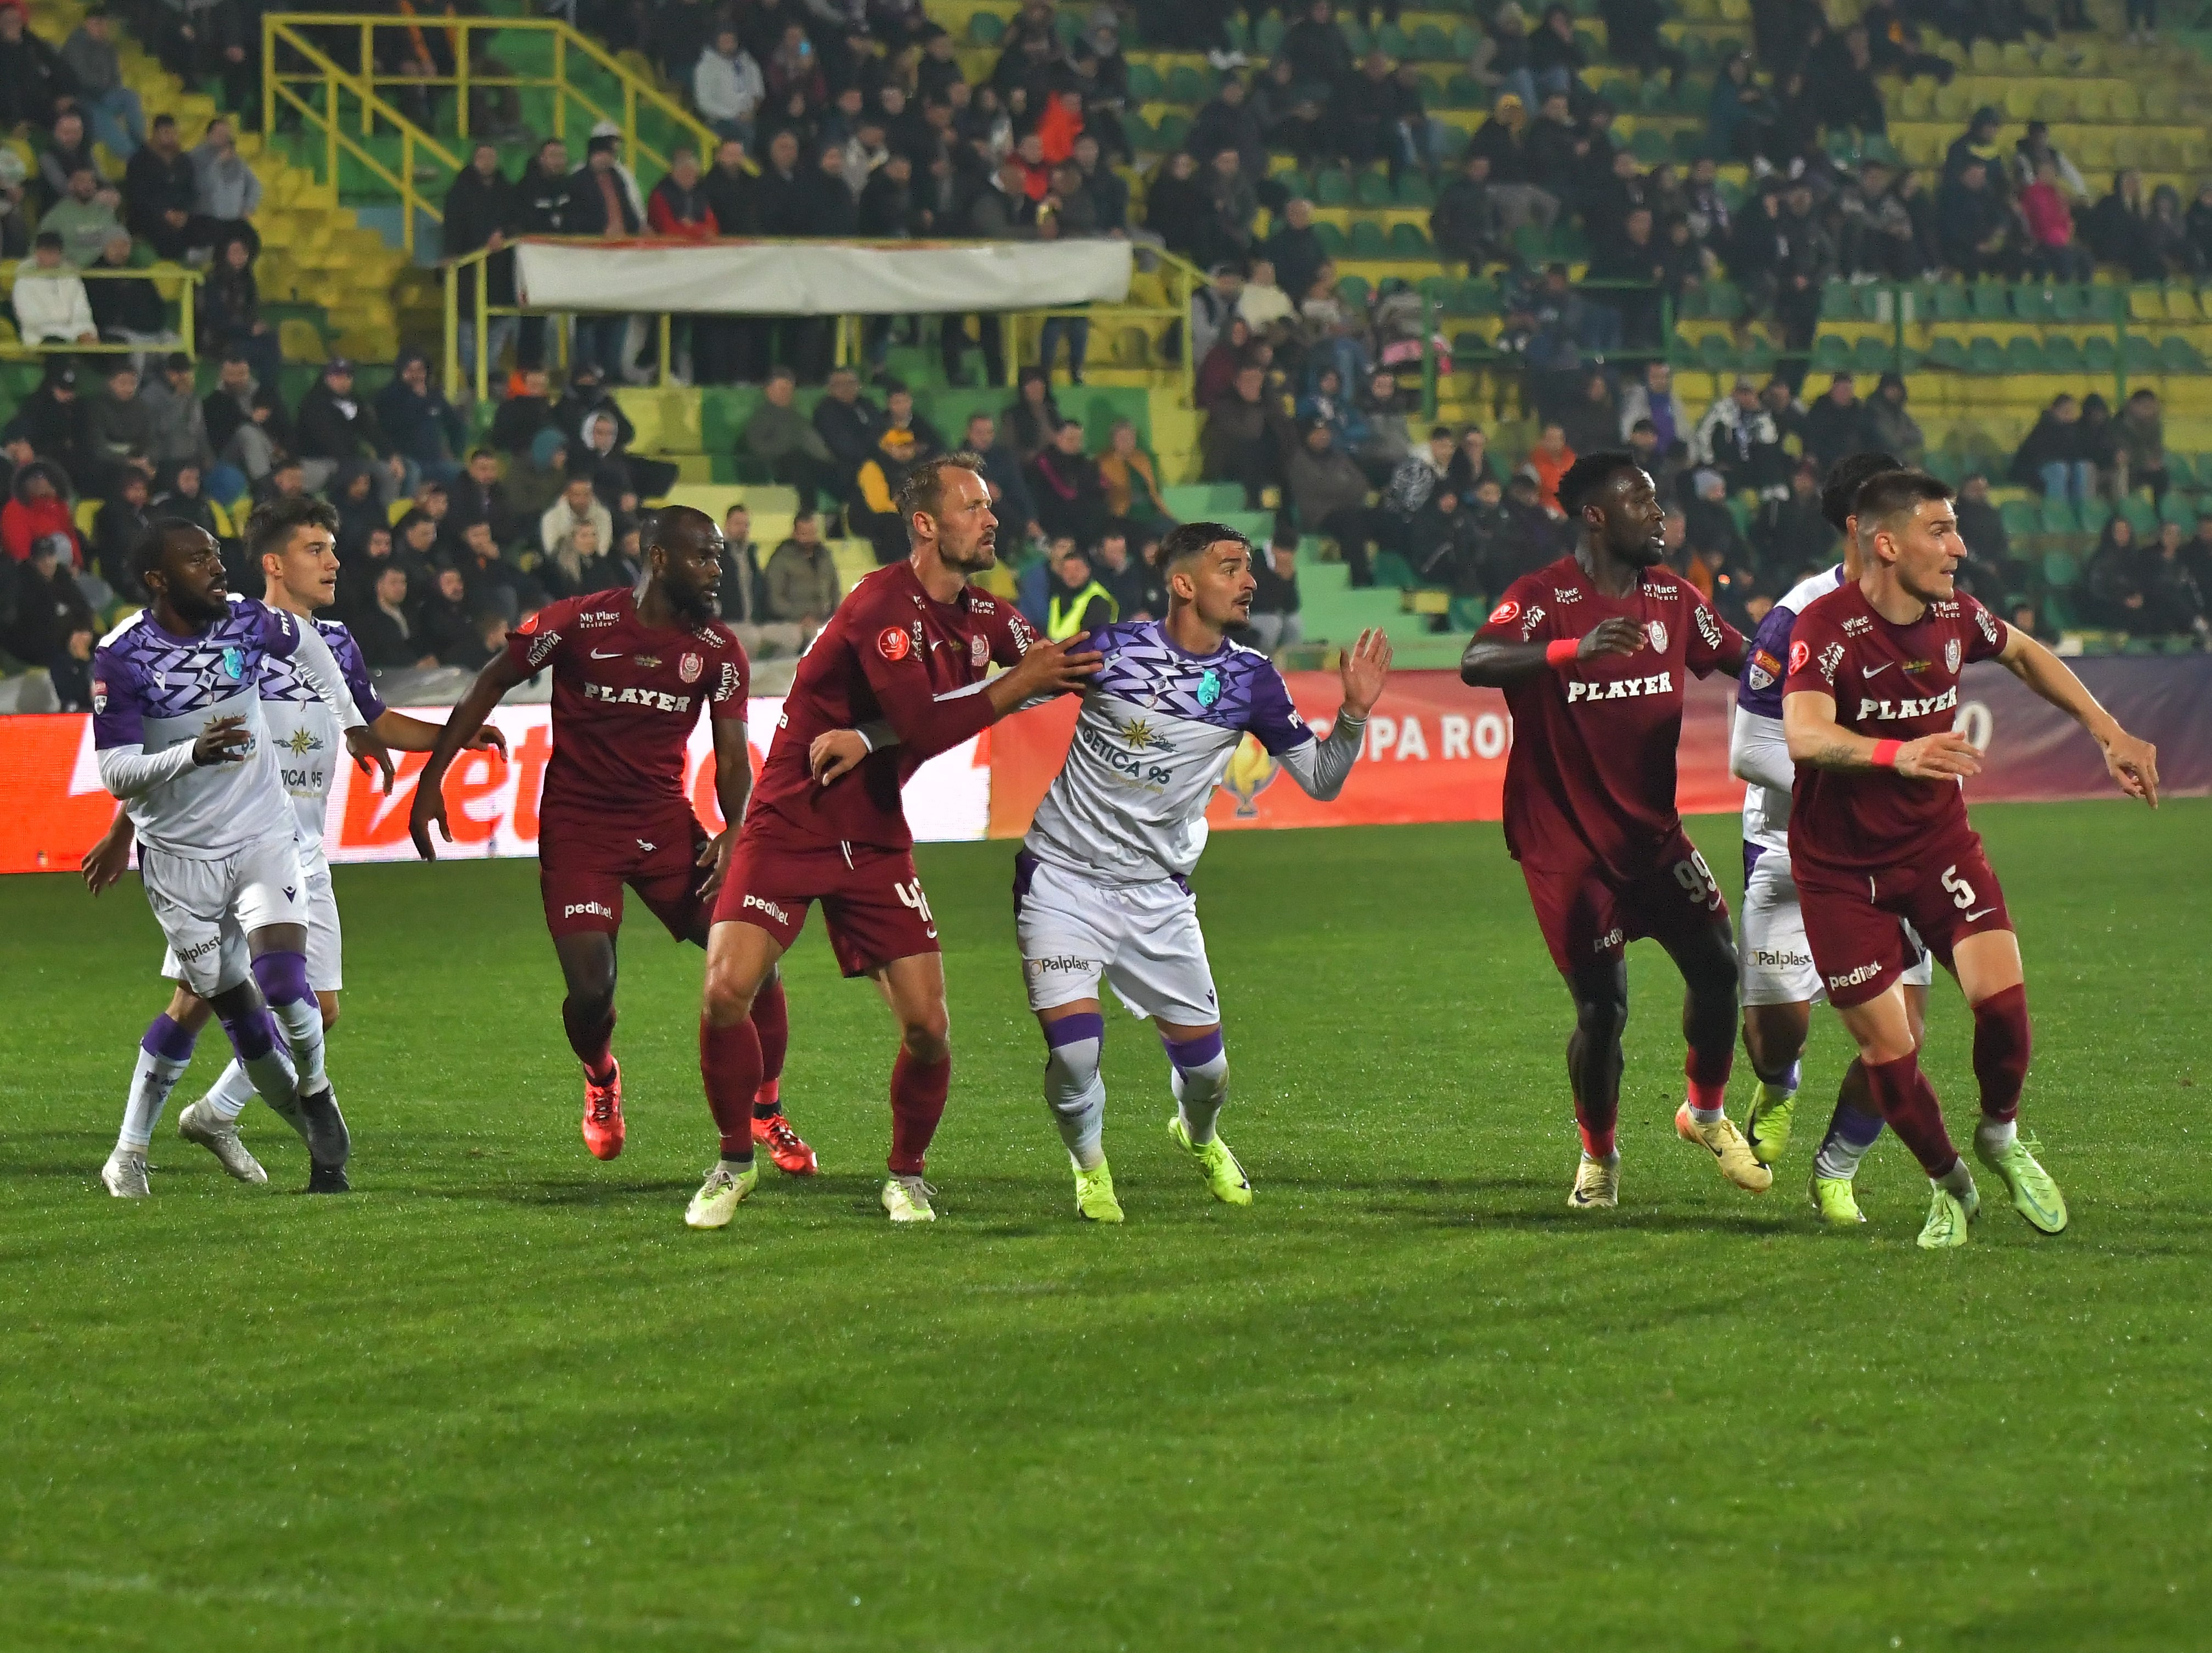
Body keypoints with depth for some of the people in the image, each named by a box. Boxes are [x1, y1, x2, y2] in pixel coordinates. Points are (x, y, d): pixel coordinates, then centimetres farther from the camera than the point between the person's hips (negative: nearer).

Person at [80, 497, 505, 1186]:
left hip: (300, 857, 6)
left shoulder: (334, 642, 10)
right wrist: (122, 831, -3)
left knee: (317, 1011, 4)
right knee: (195, 1002, -9)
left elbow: (378, 722, 25)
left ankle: (215, 1115, 22)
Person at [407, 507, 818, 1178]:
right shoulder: (582, 622, -13)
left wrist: (734, 832, -22)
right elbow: (491, 683, -2)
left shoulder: (719, 649, -2)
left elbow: (732, 752, -2)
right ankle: (600, 1078, 23)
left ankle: (765, 1113, 14)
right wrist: (431, 781, -4)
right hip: (578, 826, -3)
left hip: (666, 821, 3)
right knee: (591, 989, -15)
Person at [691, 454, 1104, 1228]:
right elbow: (925, 726, -27)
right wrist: (1022, 682, -21)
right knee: (726, 993, -20)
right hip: (790, 829, -6)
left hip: (877, 841, 6)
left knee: (928, 1029, -6)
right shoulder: (884, 606, -20)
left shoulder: (982, 616, 3)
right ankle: (734, 1163, 2)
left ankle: (906, 1177, 17)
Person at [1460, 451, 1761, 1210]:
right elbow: (1476, 664, -33)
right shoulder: (1544, 597, -15)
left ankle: (1706, 1113, 22)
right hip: (1567, 841, -6)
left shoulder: (1670, 596, 6)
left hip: (1652, 828, 6)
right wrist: (1576, 649, -47)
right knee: (1602, 1007, -6)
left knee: (1717, 966, -4)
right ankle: (1598, 1155, 18)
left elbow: (1744, 659, 17)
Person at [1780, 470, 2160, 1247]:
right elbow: (1806, 736, -39)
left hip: (1938, 840, 4)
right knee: (1888, 1050, -5)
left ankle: (2001, 1137, 12)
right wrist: (1898, 753, -56)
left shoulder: (1955, 616, -4)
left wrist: (2110, 733, 14)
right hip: (1842, 867, -4)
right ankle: (1948, 1184, 22)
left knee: (2001, 994, -18)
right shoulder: (1825, 629, -22)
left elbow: (2025, 654, 19)